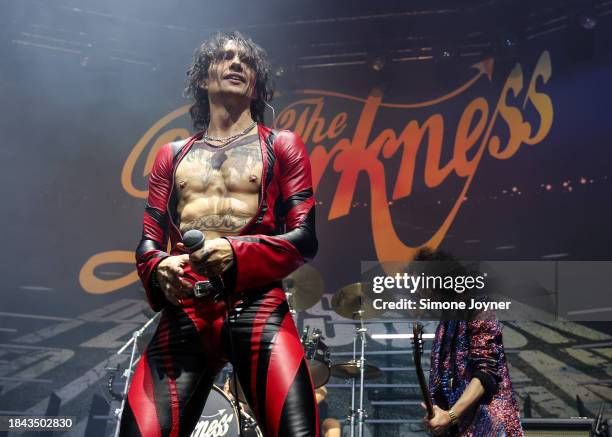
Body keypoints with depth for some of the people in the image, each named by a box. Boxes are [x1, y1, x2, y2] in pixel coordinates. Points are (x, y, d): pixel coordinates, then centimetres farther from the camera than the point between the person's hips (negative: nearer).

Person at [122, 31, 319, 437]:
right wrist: (158, 268, -7)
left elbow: (304, 239, 4)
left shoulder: (281, 146, 13)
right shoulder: (173, 155, 23)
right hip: (183, 314, 3)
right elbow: (148, 242, 18)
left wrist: (237, 253, -14)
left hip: (258, 309, -2)